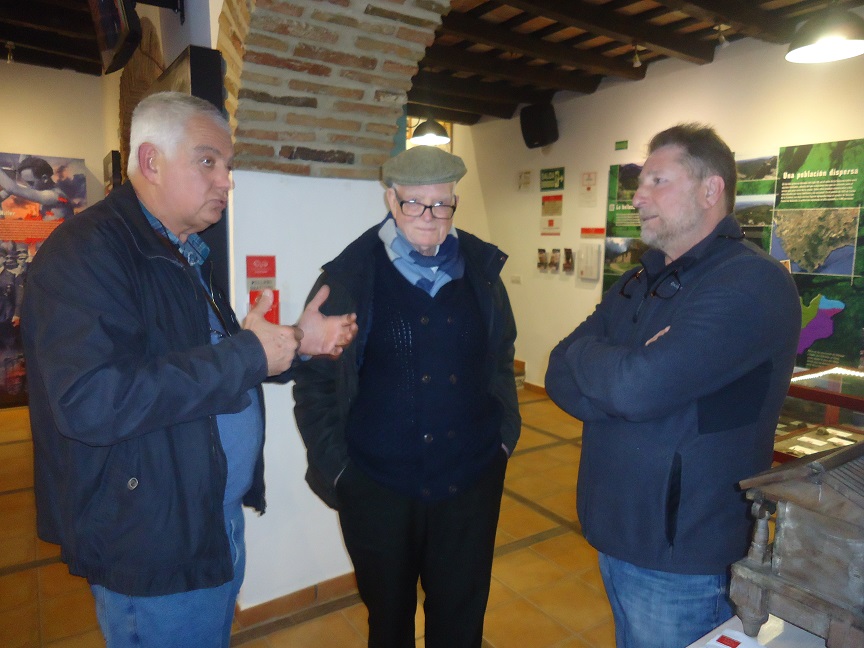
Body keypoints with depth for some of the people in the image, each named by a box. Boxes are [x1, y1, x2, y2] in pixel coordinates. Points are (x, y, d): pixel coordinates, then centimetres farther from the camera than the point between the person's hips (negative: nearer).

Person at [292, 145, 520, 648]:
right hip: (378, 484, -2)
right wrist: (333, 465, -5)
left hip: (471, 479, 2)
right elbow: (314, 378, -3)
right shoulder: (352, 274, -8)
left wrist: (505, 433, 7)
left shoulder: (480, 268, 1)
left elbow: (501, 358, 12)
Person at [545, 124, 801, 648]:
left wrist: (585, 353, -10)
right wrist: (618, 369, -20)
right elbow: (561, 377, 0)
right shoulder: (640, 282, 8)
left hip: (682, 555, -7)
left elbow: (638, 386, -30)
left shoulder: (753, 284, -19)